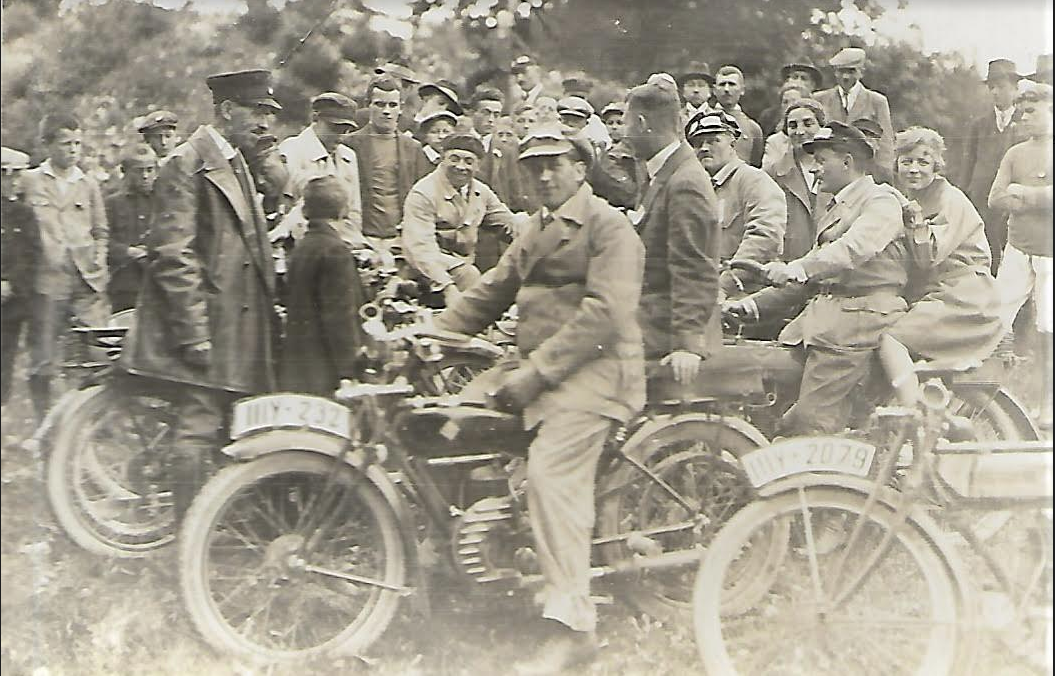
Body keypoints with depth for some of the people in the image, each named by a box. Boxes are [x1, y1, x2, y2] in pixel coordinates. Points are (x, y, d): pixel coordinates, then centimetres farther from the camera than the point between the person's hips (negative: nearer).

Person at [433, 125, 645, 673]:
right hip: (535, 366, 9)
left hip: (593, 368, -9)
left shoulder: (608, 226, -5)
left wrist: (537, 371, -21)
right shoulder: (537, 227, 25)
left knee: (551, 472, -24)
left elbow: (605, 311, -17)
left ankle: (572, 625, -24)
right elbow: (494, 290, 22)